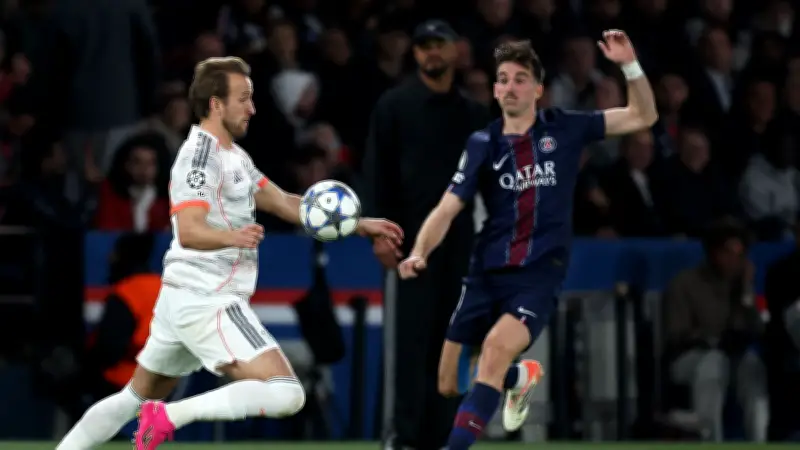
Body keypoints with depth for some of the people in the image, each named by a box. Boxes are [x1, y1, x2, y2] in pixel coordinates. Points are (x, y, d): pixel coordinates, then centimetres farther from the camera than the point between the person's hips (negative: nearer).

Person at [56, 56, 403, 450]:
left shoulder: (233, 156, 17)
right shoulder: (201, 155, -14)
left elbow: (284, 204, 20)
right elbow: (190, 231, -25)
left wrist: (360, 224, 16)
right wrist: (233, 237, -46)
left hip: (181, 299, 10)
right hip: (207, 304, -10)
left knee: (134, 399, 20)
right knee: (286, 394, -18)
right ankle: (170, 417, -19)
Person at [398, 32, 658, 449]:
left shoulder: (564, 129, 1)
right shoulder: (482, 144, 2)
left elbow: (643, 117, 5)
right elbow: (447, 208, -3)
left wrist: (629, 64, -11)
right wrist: (419, 252, -21)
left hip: (539, 273, -3)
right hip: (486, 272, 3)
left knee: (497, 346, -30)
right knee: (448, 378, 6)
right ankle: (521, 378, 40)